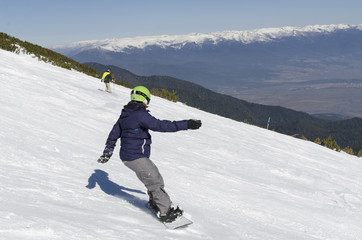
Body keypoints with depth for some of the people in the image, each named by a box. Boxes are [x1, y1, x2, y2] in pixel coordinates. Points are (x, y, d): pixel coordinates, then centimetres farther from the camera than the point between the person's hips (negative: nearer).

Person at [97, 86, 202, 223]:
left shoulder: (125, 114, 12)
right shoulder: (140, 114, -19)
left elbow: (113, 135, 18)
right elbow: (160, 125, -25)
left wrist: (107, 153, 26)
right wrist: (186, 125, -24)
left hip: (127, 156, 10)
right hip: (136, 158, -10)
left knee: (154, 177, 19)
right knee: (155, 181, -5)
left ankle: (155, 203, 29)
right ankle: (165, 212, -2)